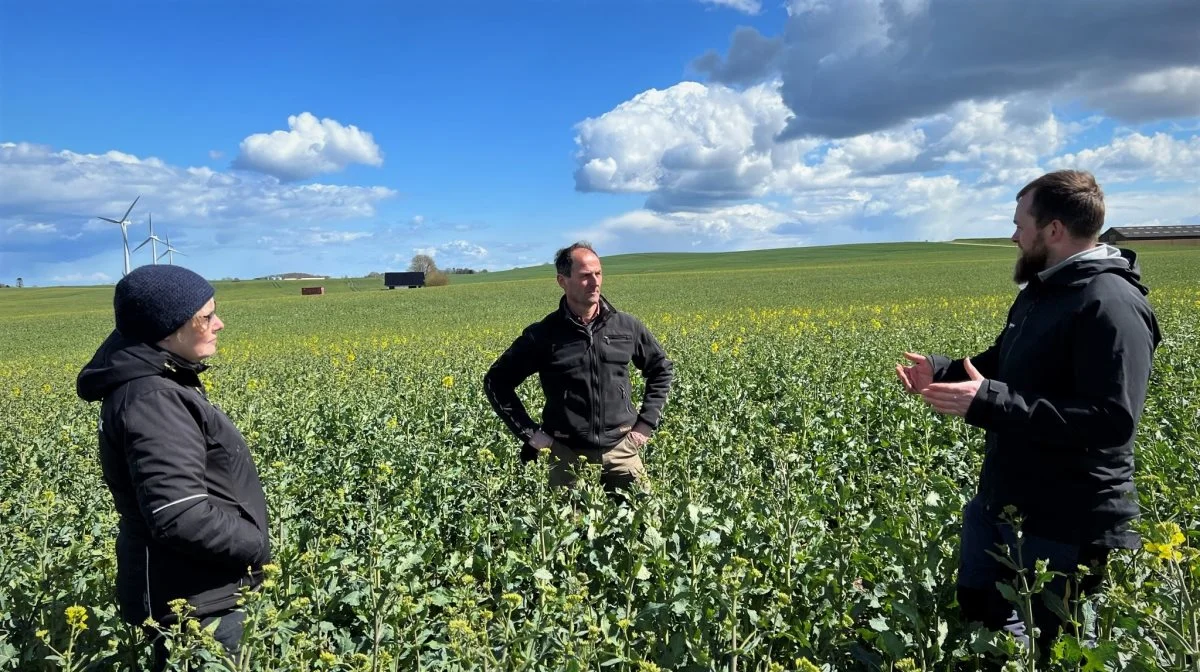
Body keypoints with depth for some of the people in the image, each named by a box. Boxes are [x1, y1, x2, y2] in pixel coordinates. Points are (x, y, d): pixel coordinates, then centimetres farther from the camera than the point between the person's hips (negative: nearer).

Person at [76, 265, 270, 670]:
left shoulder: (152, 383, 7)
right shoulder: (151, 400, -25)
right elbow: (181, 517, -32)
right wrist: (257, 546, -17)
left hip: (200, 592, 10)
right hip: (193, 602, -10)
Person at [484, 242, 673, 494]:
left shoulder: (627, 326, 2)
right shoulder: (542, 335, -5)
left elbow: (661, 370, 16)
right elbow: (496, 382, 3)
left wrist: (646, 423, 7)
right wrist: (529, 433, -3)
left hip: (620, 450, 2)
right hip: (567, 454, -1)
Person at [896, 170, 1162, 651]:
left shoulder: (1112, 305, -22)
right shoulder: (1041, 293, 9)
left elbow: (1112, 419, -30)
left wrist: (989, 403, -33)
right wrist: (939, 371, 3)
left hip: (1066, 522, -9)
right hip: (1000, 501, 9)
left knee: (1042, 646, 10)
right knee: (970, 618, 21)